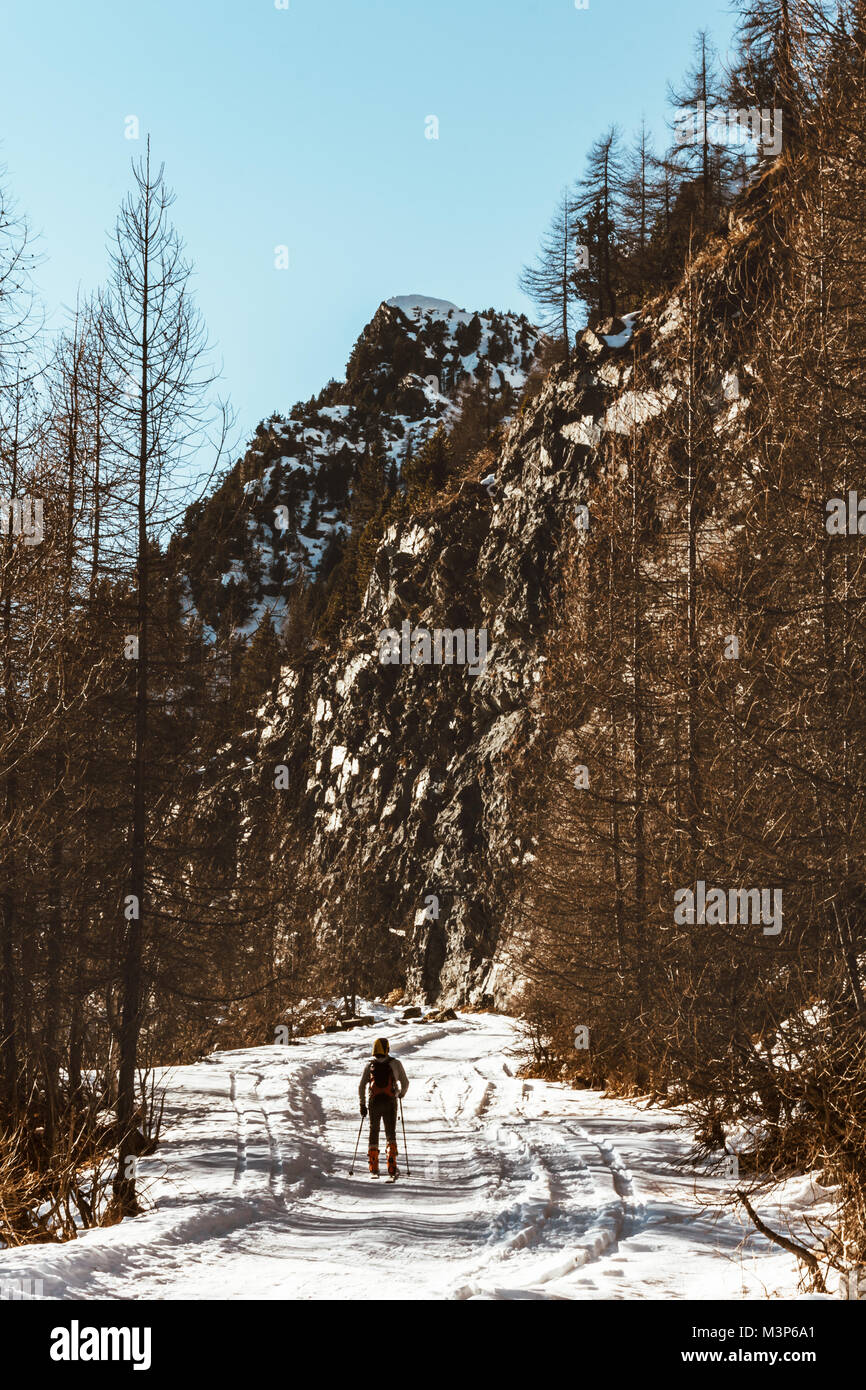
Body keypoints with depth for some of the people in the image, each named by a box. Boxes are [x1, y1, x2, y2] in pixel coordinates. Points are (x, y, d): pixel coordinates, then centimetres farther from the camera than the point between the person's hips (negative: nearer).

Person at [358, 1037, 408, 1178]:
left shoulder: (369, 1065, 4)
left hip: (374, 1102, 1)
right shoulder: (395, 1063, 1)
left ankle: (374, 1168, 9)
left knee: (373, 1133, 14)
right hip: (390, 1102, -1)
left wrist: (362, 1104, 8)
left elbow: (362, 1086, 0)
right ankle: (392, 1168, -10)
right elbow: (405, 1082, 6)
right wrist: (401, 1093, 26)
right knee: (391, 1134, 6)